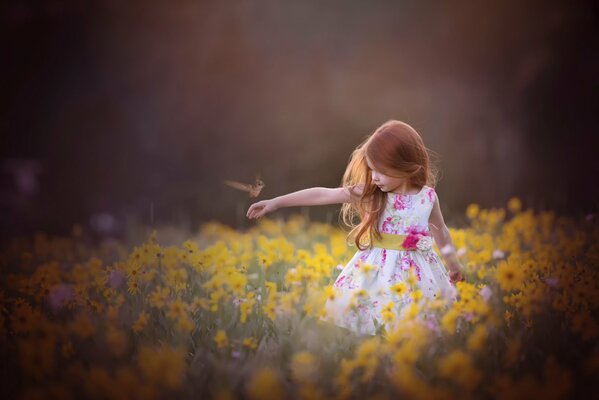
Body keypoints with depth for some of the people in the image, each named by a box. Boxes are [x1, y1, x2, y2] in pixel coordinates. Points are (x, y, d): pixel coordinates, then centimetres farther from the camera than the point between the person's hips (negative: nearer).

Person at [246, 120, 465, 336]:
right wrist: (275, 202, -12)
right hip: (376, 270, 0)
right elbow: (322, 195, -9)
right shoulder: (371, 193, -7)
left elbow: (440, 230, 16)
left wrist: (453, 262, 30)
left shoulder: (428, 197, -3)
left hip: (416, 272, 1)